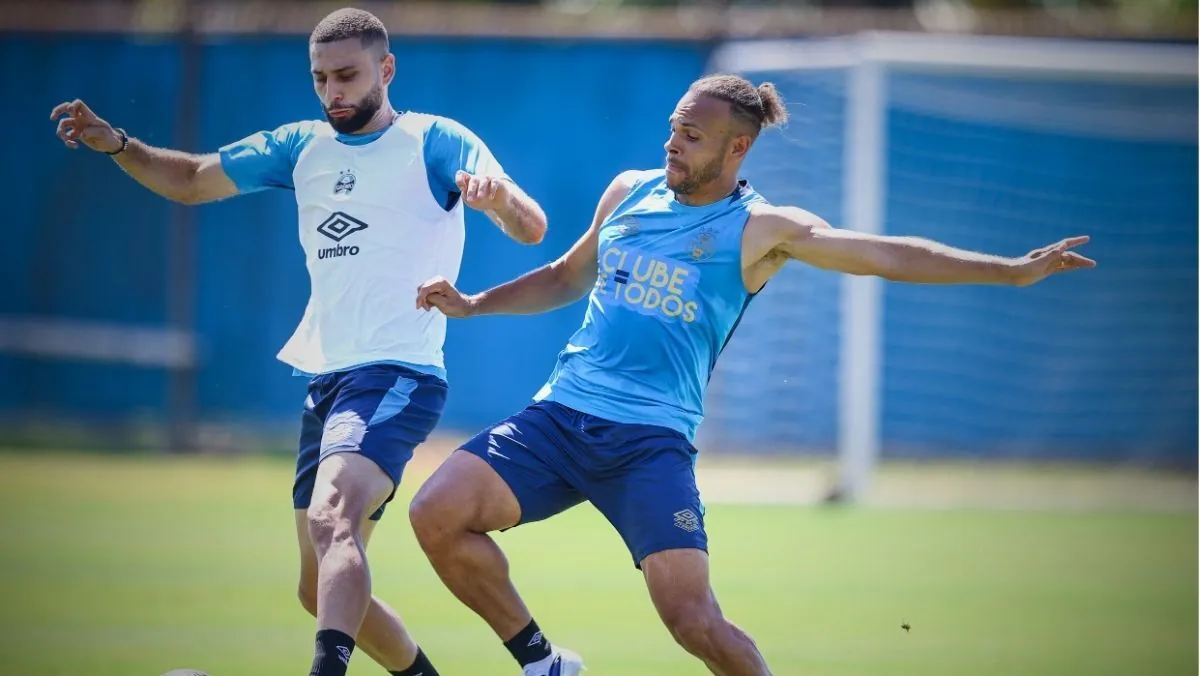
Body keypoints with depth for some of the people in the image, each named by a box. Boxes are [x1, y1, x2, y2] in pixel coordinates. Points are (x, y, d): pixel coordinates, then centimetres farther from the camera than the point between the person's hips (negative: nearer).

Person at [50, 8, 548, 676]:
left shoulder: (433, 142, -4)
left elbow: (531, 228, -15)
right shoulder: (303, 146, 15)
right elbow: (191, 181, 22)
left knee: (331, 520, -34)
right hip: (324, 382, 8)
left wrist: (498, 195, -38)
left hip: (397, 376, -8)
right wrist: (115, 143, 4)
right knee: (323, 590, 11)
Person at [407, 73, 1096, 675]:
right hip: (561, 411, 4)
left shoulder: (761, 229, -1)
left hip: (652, 440, -4)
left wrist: (1014, 269, -19)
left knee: (692, 617, -18)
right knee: (437, 513, -14)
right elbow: (568, 278, 30)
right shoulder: (630, 192, 14)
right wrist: (470, 304, 20)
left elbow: (886, 254, -10)